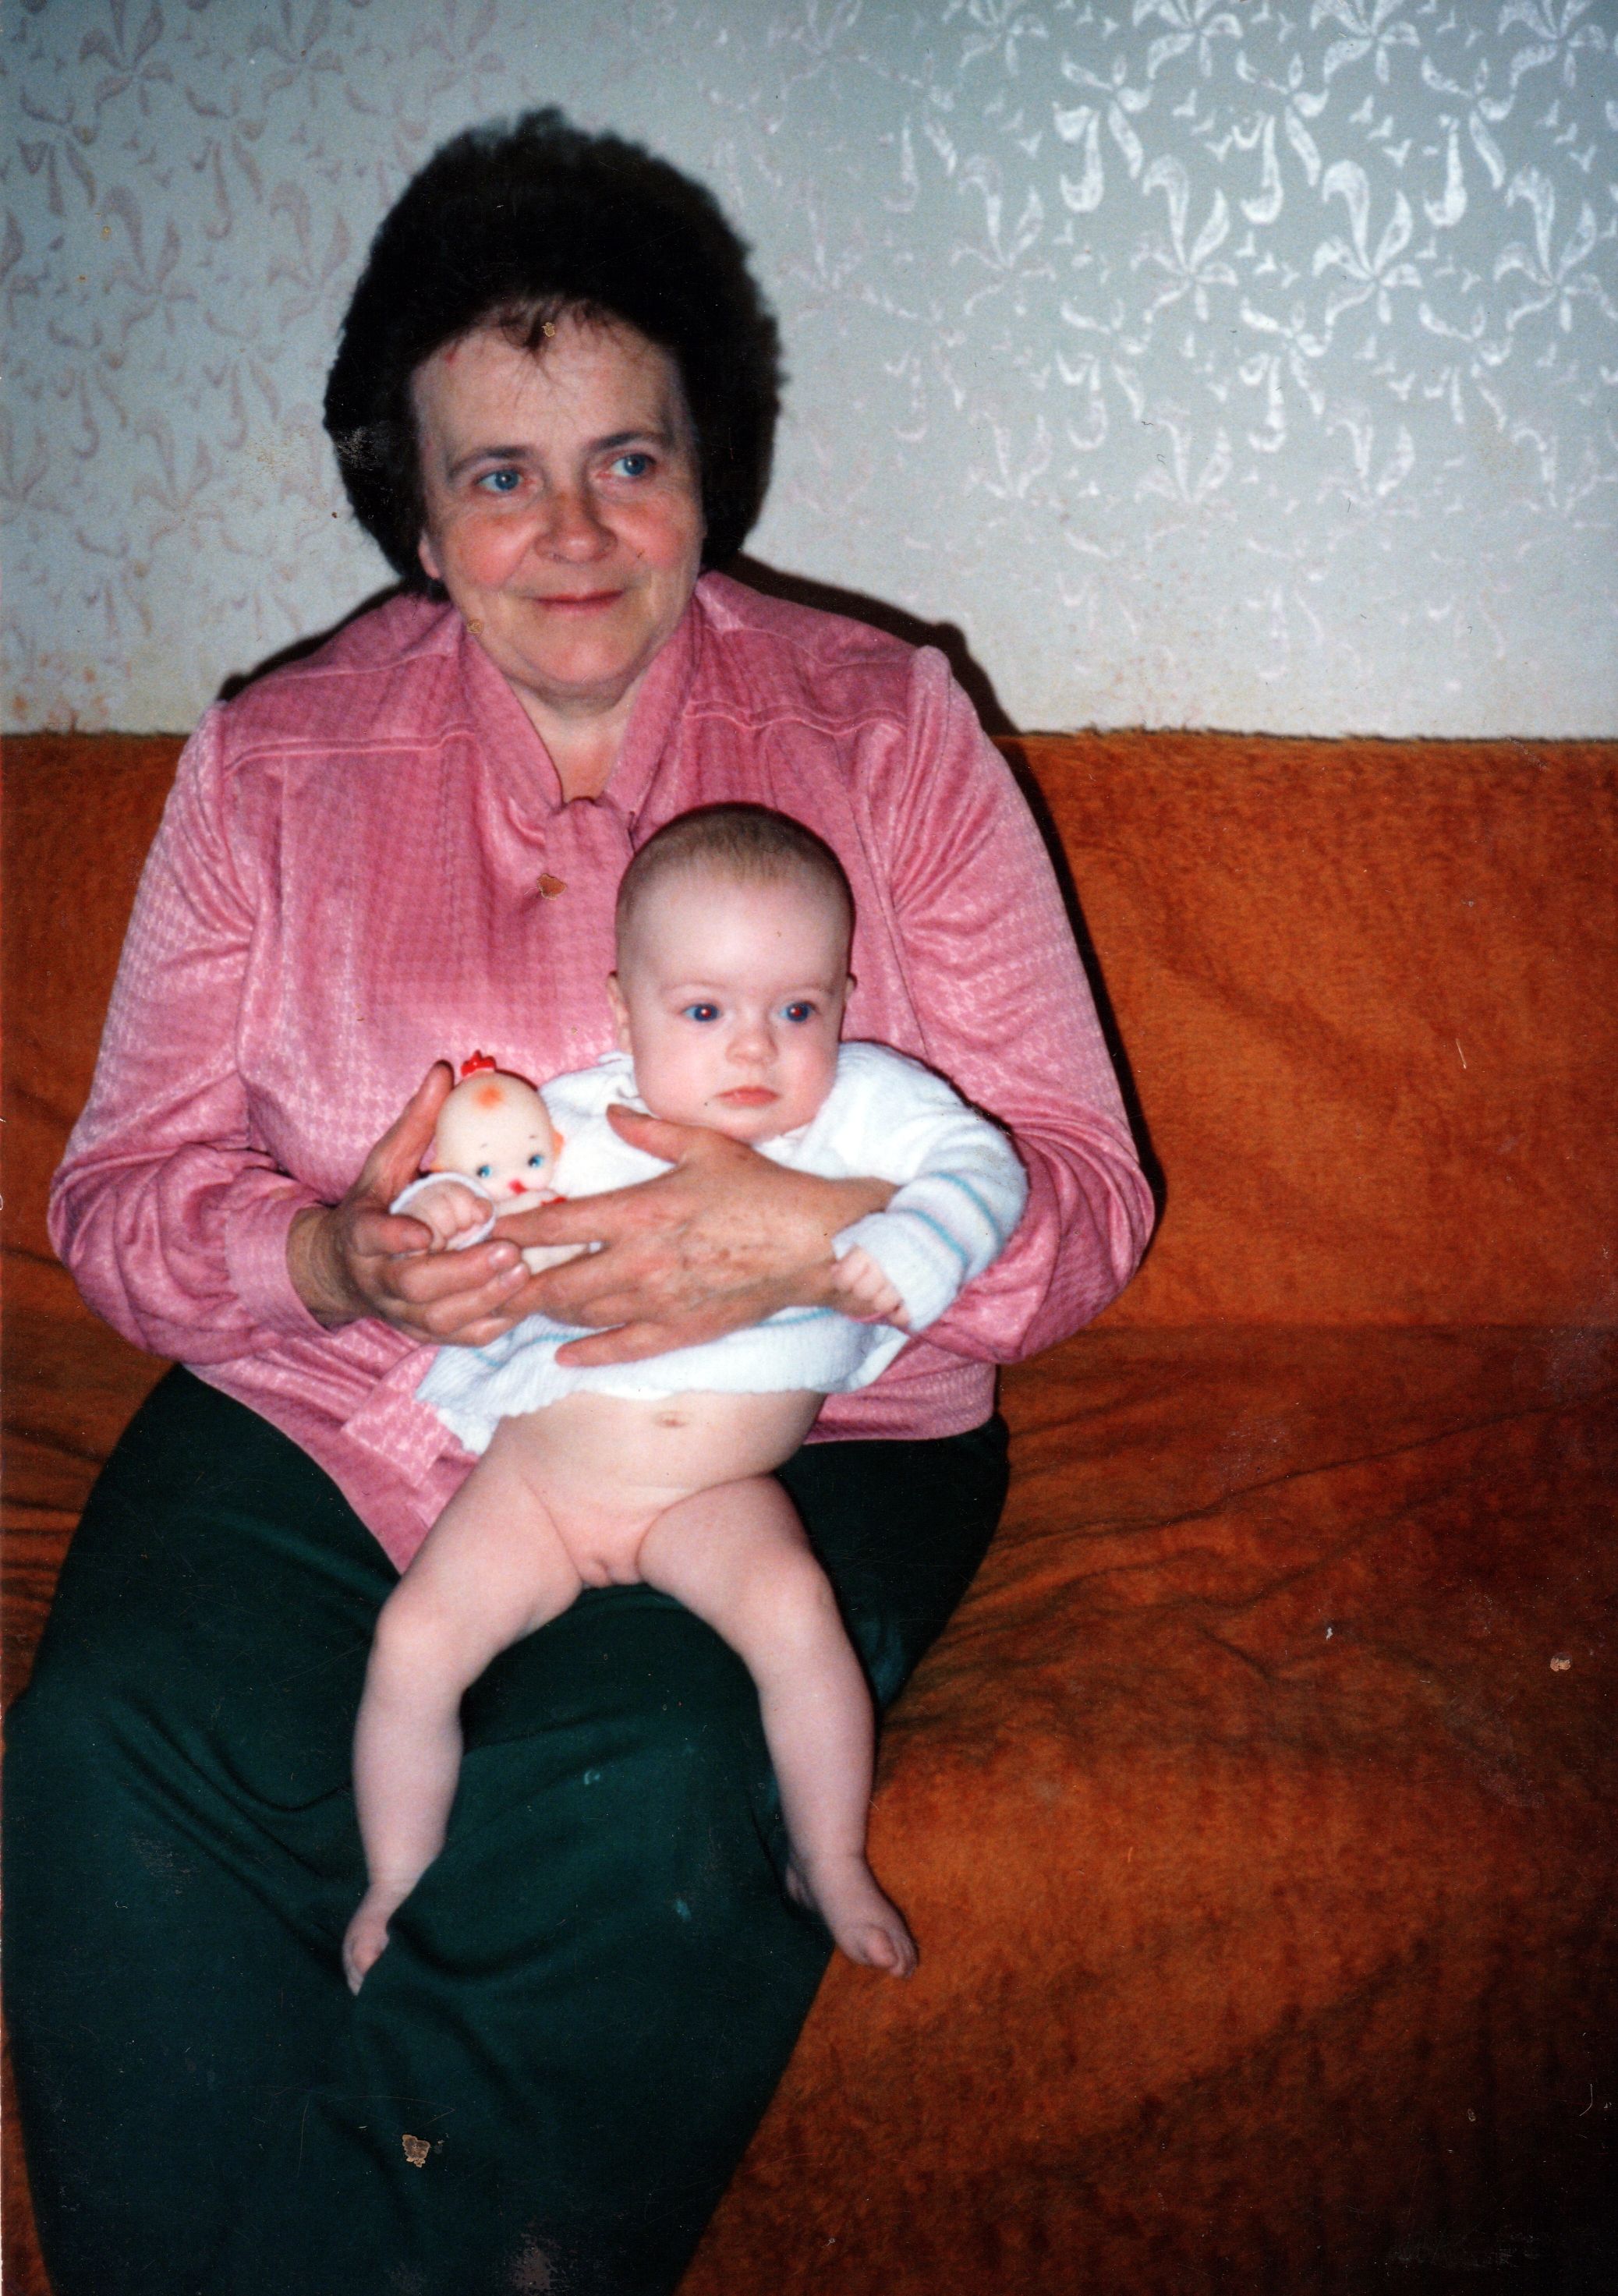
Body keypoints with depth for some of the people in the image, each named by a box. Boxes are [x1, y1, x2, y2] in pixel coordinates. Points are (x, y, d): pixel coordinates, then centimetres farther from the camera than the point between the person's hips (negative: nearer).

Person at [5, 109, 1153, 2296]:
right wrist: (336, 1259, -17)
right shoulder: (273, 763, 7)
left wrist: (808, 1238, -23)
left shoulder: (885, 736, 2)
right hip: (323, 1415, 2)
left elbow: (1081, 1194, -1)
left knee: (639, 1800, -30)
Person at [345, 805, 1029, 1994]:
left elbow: (982, 1162, -13)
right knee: (414, 1642, -10)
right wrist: (438, 1214, -25)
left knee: (795, 1608, -27)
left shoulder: (862, 1107, -7)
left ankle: (834, 1865, -2)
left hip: (717, 1492, -1)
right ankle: (395, 1887, 16)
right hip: (536, 1472, 1)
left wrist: (909, 1249, -31)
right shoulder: (575, 1124, -8)